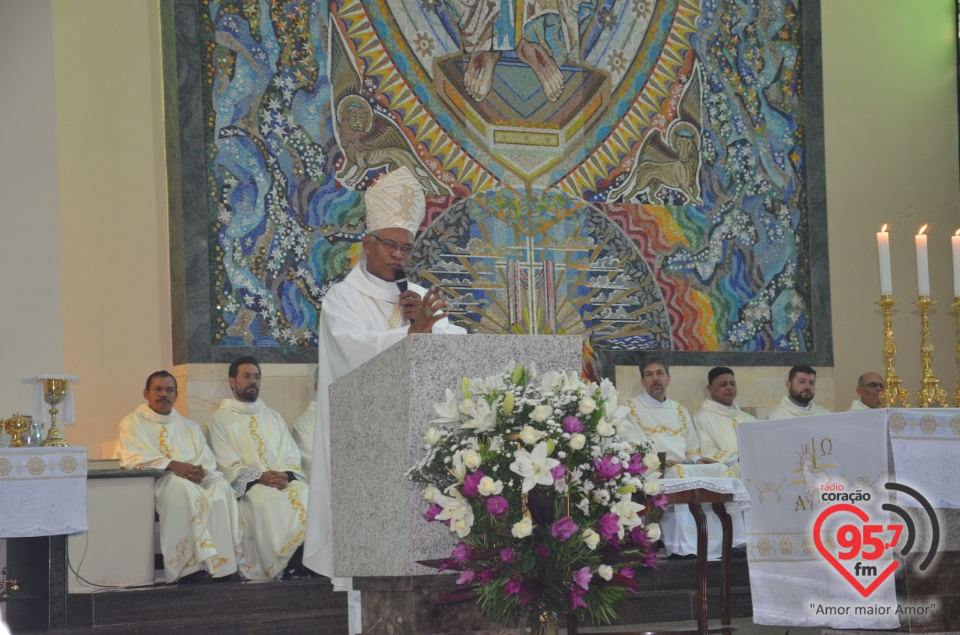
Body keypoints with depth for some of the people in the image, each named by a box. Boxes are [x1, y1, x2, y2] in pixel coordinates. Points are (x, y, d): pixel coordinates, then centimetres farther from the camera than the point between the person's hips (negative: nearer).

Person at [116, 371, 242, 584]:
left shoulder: (190, 427, 27)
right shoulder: (132, 423, 14)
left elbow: (208, 462, 13)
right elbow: (132, 459, -5)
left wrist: (201, 472, -14)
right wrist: (172, 466, -19)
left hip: (195, 481, 4)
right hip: (152, 484, -4)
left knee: (221, 487, -28)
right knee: (180, 486, -38)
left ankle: (222, 562, -35)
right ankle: (191, 564, -42)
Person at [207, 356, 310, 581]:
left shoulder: (273, 417, 25)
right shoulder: (221, 418, 11)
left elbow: (291, 455, 14)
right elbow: (227, 464, -1)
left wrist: (286, 475, -9)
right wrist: (259, 477, -16)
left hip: (284, 480, 4)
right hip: (246, 485, -4)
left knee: (307, 495, -29)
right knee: (269, 500, -37)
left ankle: (295, 561, -32)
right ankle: (279, 568, -32)